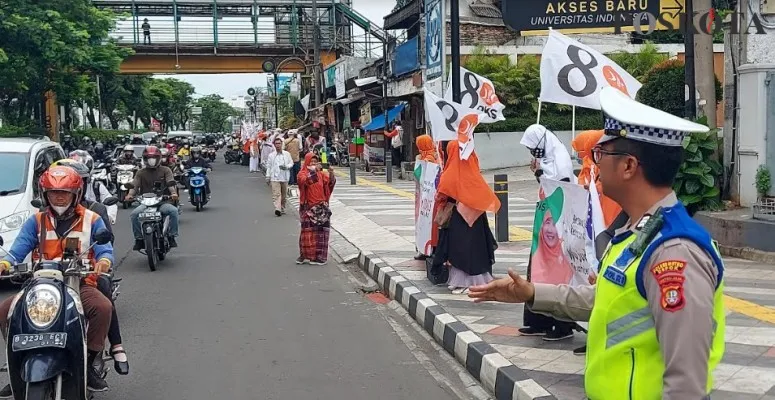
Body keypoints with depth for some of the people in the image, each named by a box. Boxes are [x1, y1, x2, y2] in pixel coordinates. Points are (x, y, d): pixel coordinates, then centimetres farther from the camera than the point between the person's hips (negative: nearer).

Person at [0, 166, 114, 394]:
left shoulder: (92, 220, 5)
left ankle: (88, 365, -17)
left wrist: (104, 260, -32)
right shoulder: (36, 222, 11)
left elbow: (105, 249, -6)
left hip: (80, 284, -2)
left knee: (103, 308, -32)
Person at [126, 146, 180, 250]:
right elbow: (134, 185, 4)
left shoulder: (165, 170, 11)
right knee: (134, 214, -27)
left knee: (173, 210, -31)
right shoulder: (141, 173, 15)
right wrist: (130, 195, -18)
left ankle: (172, 236, -18)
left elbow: (171, 183, -3)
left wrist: (174, 193, -24)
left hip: (162, 202, -1)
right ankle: (139, 238, -12)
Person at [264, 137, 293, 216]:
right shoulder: (271, 155, 5)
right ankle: (277, 209, -23)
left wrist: (286, 166, -11)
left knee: (284, 195, 10)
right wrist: (268, 177, 3)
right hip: (275, 178, -2)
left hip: (284, 177, 2)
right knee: (276, 194, -14)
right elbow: (268, 166, 8)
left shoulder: (287, 154, 5)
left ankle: (282, 208, 25)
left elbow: (291, 163, 9)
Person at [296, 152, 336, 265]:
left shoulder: (321, 174, 11)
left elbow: (330, 183, -3)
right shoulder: (302, 173, 0)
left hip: (321, 207, 3)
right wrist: (314, 170, -32)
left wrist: (331, 173, -21)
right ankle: (305, 255, 6)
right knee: (308, 230, -3)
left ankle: (319, 255, 6)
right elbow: (305, 181, -21)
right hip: (308, 207, -3)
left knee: (321, 230, 0)